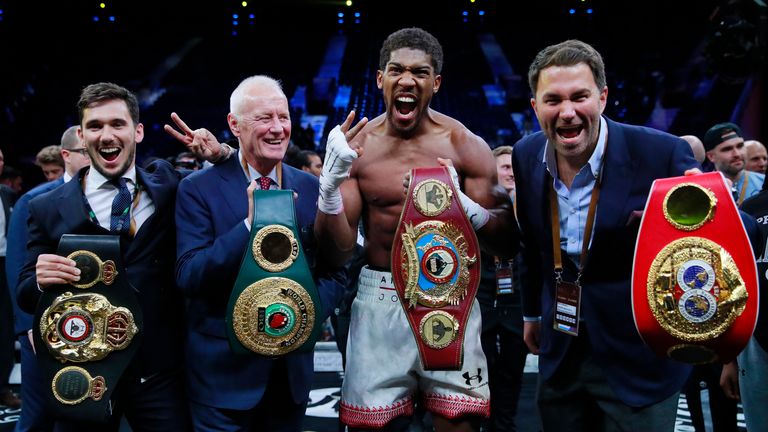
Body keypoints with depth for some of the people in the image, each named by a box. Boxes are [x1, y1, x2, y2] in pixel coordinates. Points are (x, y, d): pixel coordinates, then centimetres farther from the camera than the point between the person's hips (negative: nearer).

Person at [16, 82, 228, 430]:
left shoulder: (168, 187, 3)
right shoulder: (48, 208, 0)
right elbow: (25, 295, 3)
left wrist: (220, 154, -11)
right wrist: (40, 280, -19)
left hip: (160, 372, 0)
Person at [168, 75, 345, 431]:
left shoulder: (311, 188, 2)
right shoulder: (198, 189, -8)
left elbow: (333, 272, 6)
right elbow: (188, 278, -16)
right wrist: (251, 224, -25)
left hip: (294, 365, 4)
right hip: (224, 368, -3)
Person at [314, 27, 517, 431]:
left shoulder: (467, 146, -4)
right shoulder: (354, 147, -2)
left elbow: (507, 243, -2)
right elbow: (336, 252, -4)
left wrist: (464, 205, -21)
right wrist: (330, 182, -20)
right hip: (379, 300, 1)